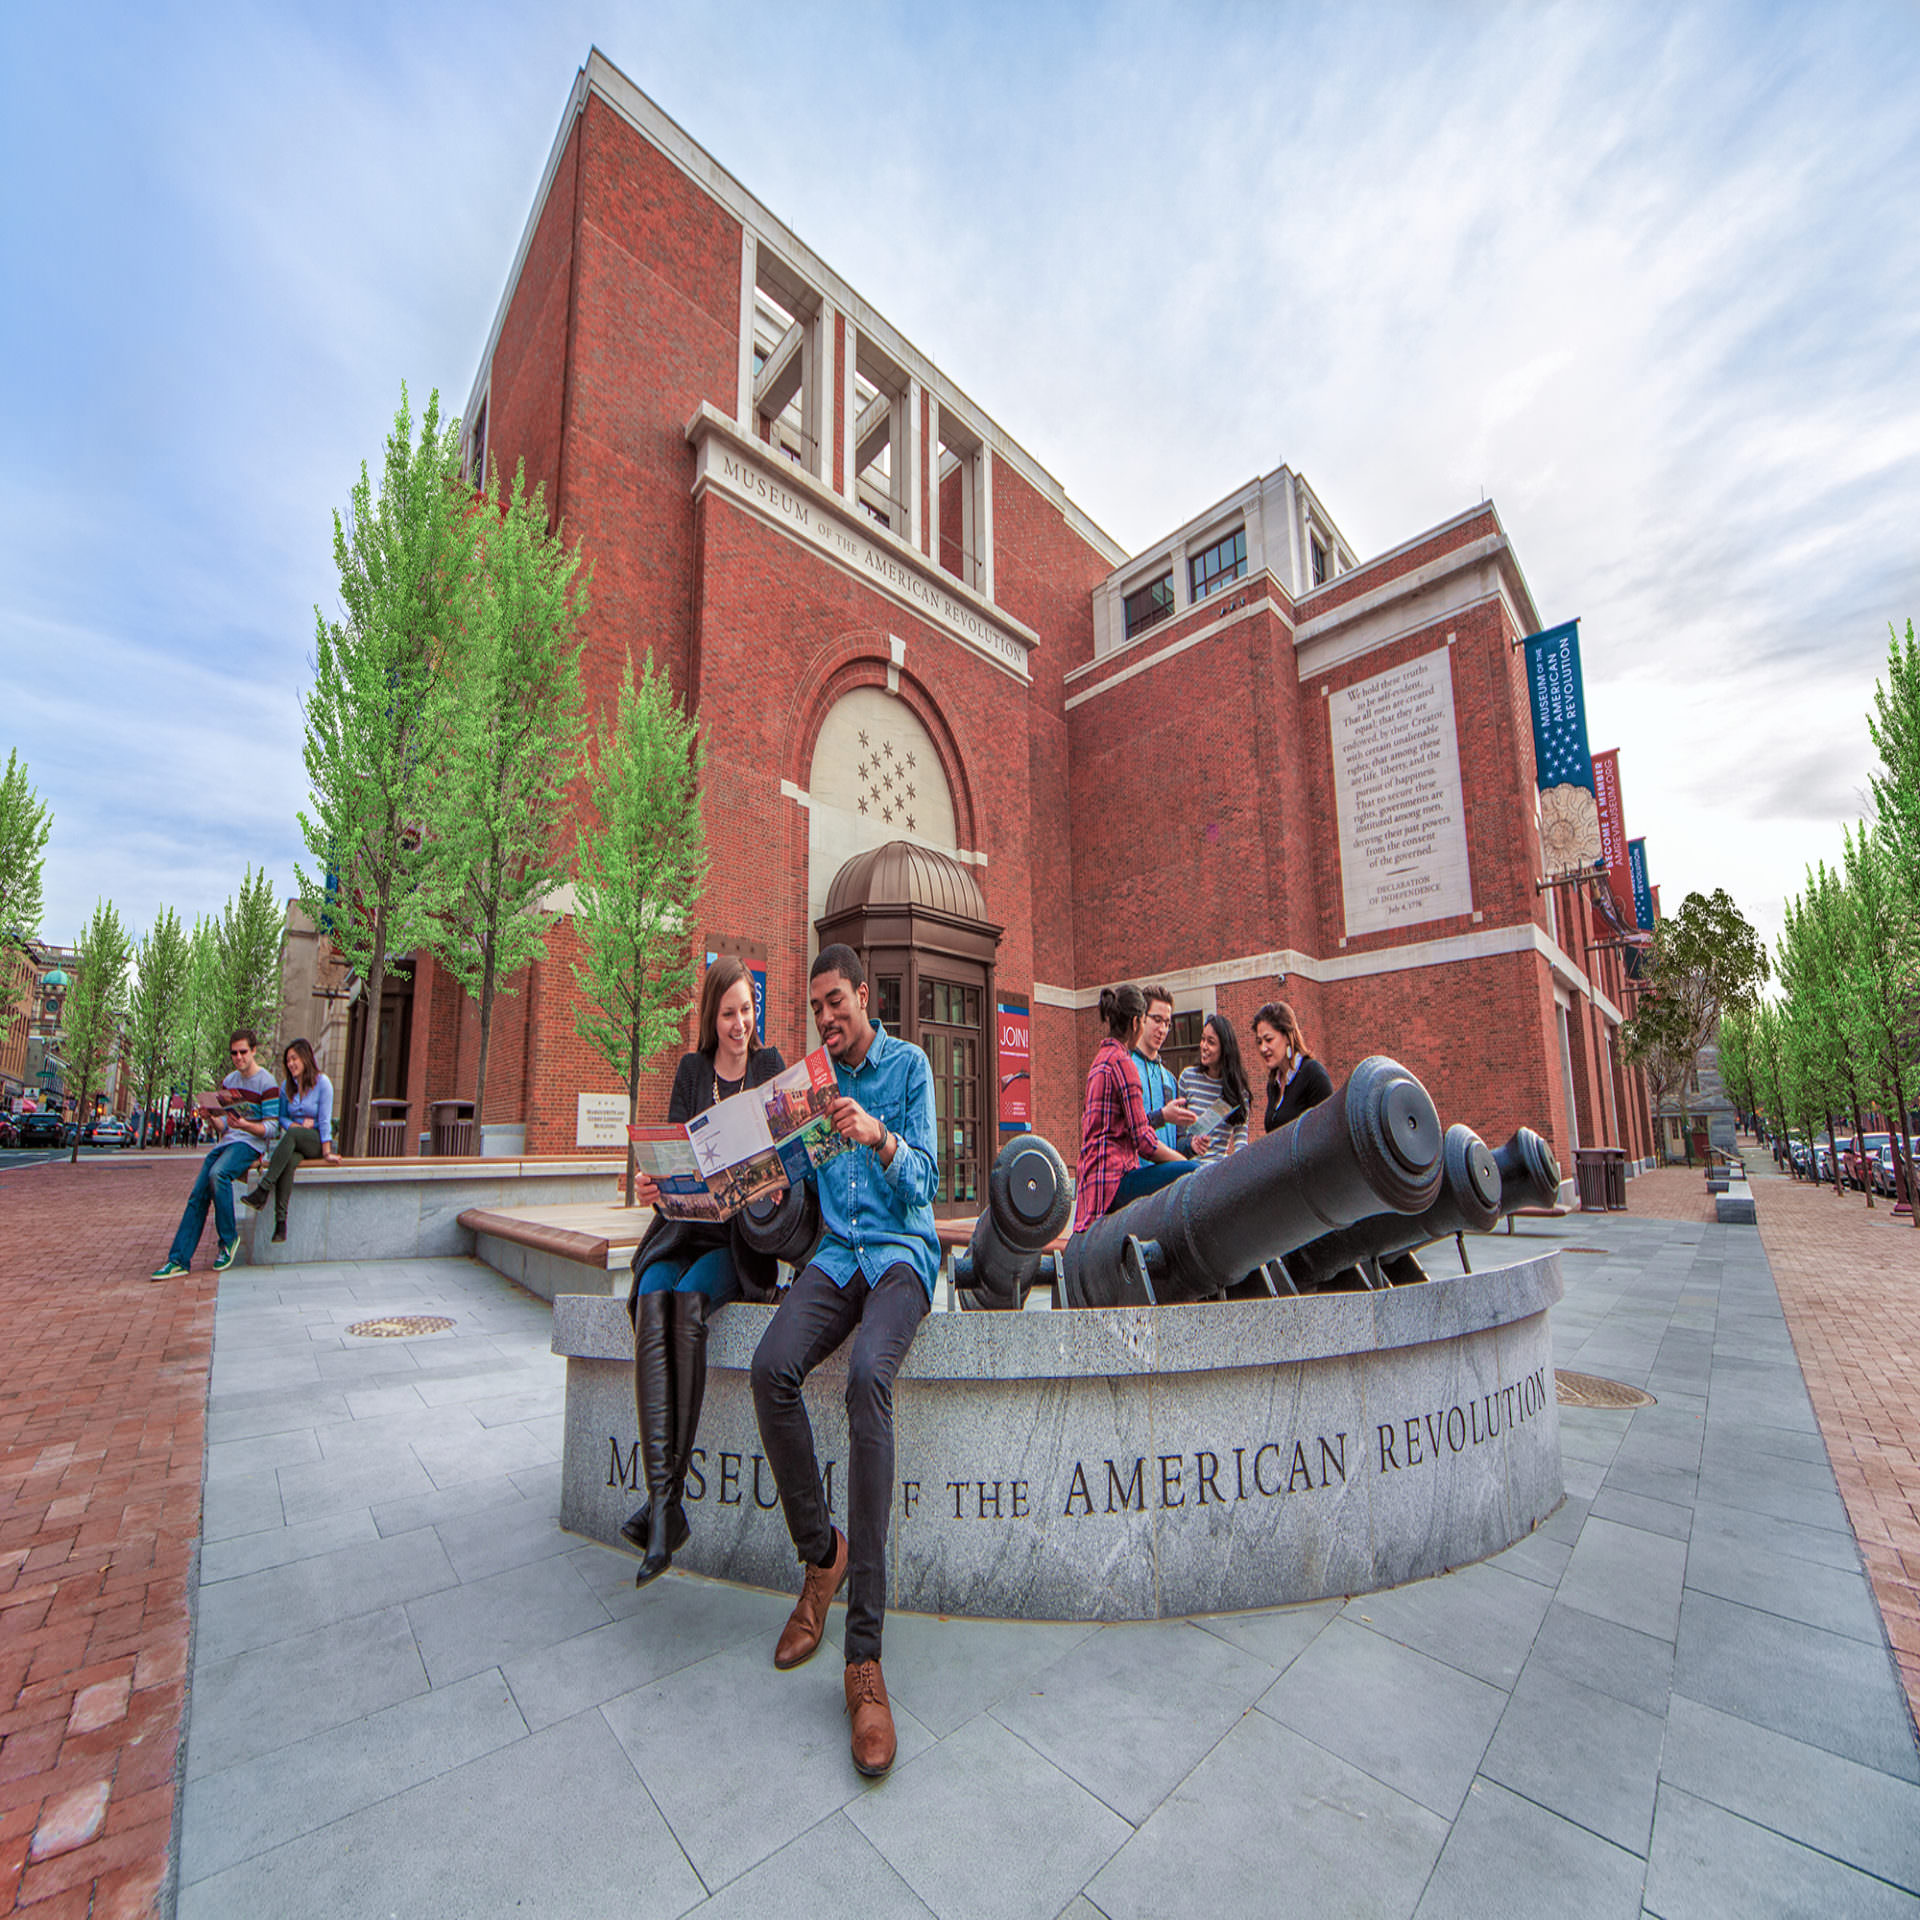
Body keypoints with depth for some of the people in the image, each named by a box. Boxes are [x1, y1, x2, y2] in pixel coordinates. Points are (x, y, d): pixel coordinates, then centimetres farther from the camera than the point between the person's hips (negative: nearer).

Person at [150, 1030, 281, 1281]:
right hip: (226, 1142, 7)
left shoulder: (266, 1082, -5)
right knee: (197, 1196, -5)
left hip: (250, 1143, -7)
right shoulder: (229, 1080, 17)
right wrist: (214, 1121, -5)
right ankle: (179, 1259, -1)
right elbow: (223, 1124, 18)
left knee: (217, 1174, -33)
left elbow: (272, 1127, -9)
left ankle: (228, 1239, -17)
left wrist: (245, 1126, -27)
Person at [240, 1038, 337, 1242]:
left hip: (318, 1140, -3)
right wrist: (296, 1124, -8)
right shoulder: (287, 1086, 9)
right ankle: (280, 1219, -38)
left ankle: (262, 1191, -37)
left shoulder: (322, 1083, -6)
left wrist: (326, 1153, -16)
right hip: (295, 1142, 4)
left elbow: (324, 1121, -10)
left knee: (291, 1135, -36)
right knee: (288, 1160, -32)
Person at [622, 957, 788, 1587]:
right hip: (685, 1231, 2)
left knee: (690, 1299, -30)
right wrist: (651, 1183, -16)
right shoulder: (691, 1072, 13)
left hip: (741, 1234, -2)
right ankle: (665, 1500, -31)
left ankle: (665, 1496, -24)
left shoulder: (771, 1067, 7)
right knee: (653, 1299, -28)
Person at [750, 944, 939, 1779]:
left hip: (901, 1249, -4)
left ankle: (866, 1654, -24)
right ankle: (820, 1551, -1)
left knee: (867, 1377, -31)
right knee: (771, 1368, -25)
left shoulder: (909, 1064, 1)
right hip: (836, 1251, 4)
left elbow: (925, 1182, -7)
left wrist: (880, 1138, -26)